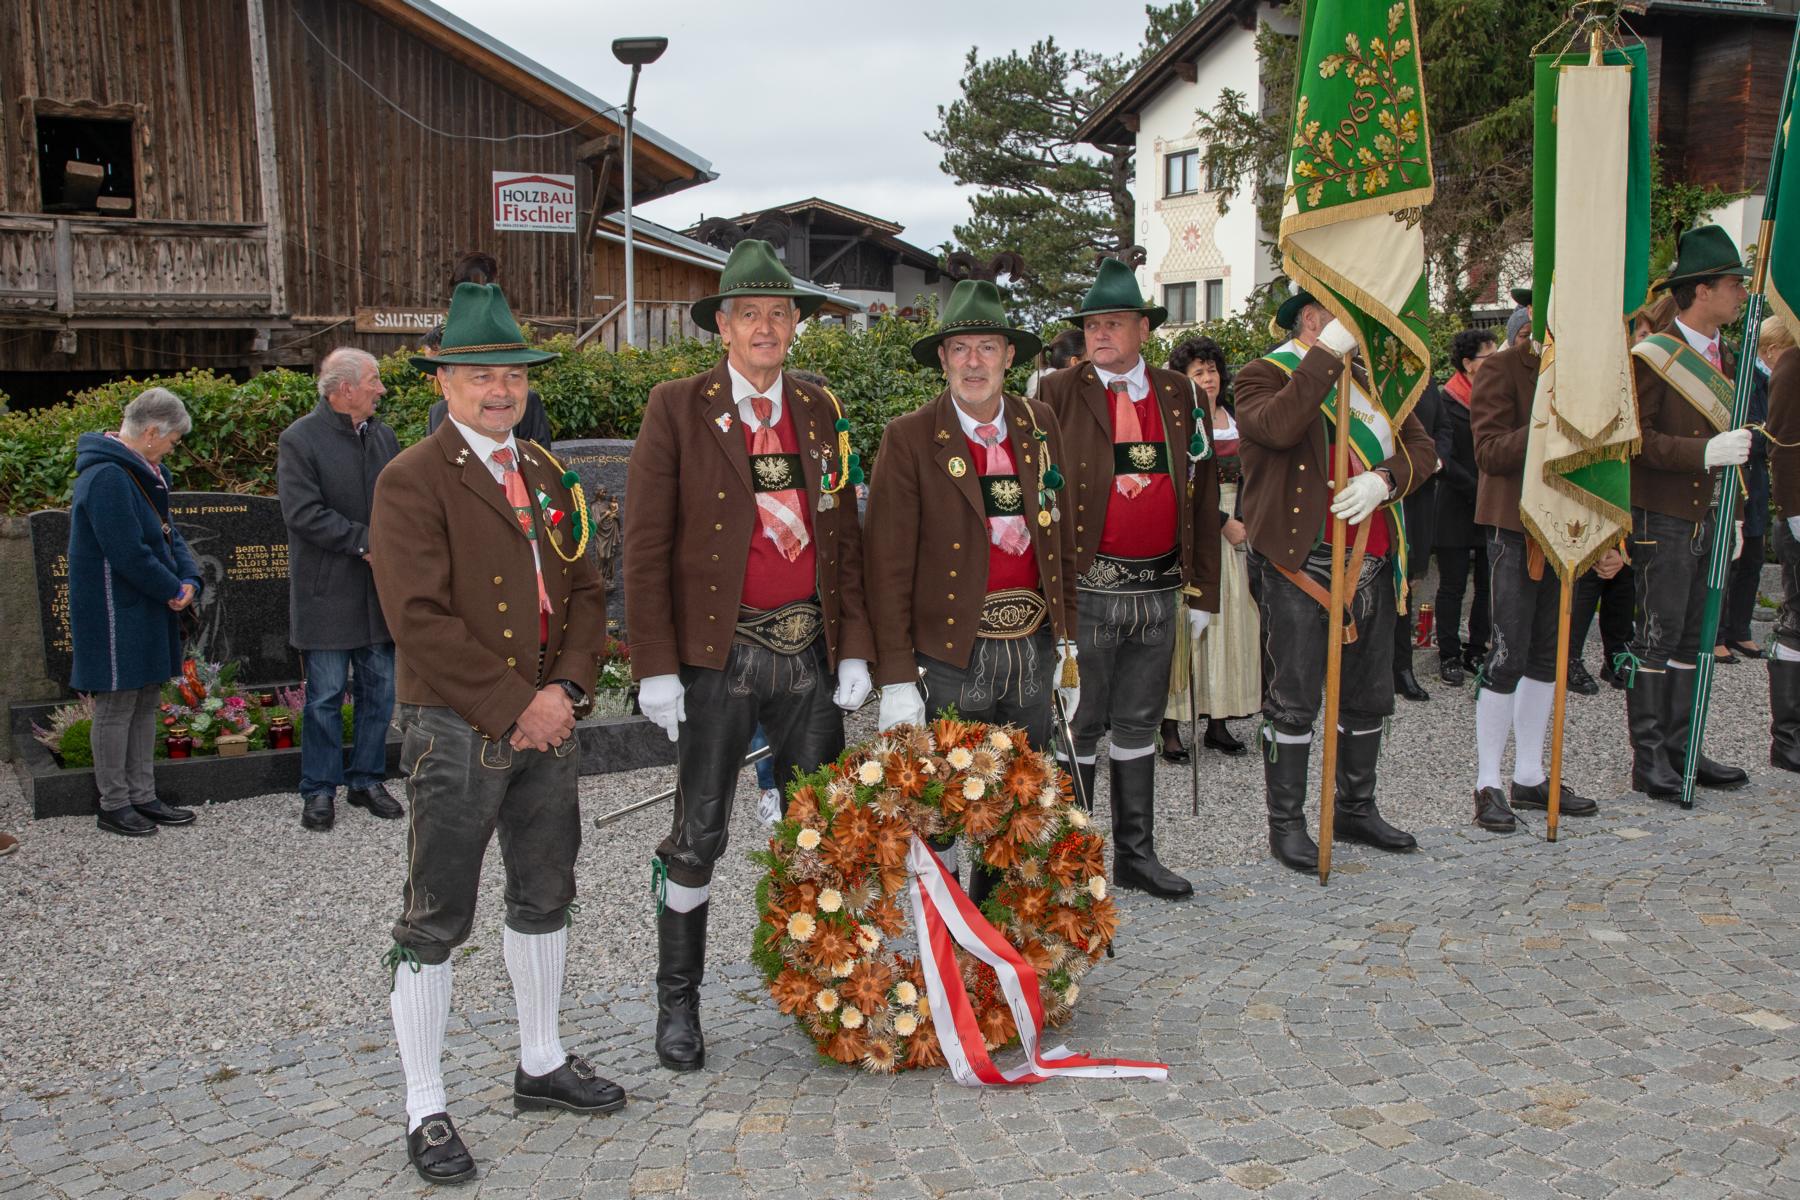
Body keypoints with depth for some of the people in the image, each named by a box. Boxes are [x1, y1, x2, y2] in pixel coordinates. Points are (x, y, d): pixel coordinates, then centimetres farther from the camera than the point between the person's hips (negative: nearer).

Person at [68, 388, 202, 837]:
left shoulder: (142, 472, 11)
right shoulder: (107, 478, -20)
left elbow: (167, 531, 14)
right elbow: (129, 554, -24)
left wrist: (189, 578, -3)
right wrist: (175, 589, -12)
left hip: (146, 613, 10)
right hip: (116, 615, -10)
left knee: (146, 704, 14)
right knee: (116, 707, 1)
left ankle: (142, 796, 23)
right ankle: (114, 804, 11)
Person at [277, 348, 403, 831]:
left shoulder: (382, 435, 9)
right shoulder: (300, 439, -9)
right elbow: (303, 513, -16)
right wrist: (364, 542, -18)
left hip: (379, 589, 5)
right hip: (327, 591, -5)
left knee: (380, 688, 11)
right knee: (325, 694, 2)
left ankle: (367, 780, 24)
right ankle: (319, 790, 15)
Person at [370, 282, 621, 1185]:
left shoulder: (545, 474, 12)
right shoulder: (412, 480, -10)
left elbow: (584, 591, 11)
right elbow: (420, 619, -18)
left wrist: (566, 688, -5)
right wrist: (514, 706, -17)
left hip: (547, 721, 7)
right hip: (456, 731, -7)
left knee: (545, 898, 17)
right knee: (435, 922, 2)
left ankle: (542, 1064, 35)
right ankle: (425, 1112, 15)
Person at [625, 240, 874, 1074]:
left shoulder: (820, 412, 11)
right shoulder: (677, 408, -2)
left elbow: (845, 537, 11)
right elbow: (645, 546, -6)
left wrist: (855, 649, 3)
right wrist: (656, 667, -11)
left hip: (809, 651, 4)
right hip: (718, 653, -4)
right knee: (699, 834, 1)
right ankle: (677, 1001, 19)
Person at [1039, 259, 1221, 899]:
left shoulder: (1181, 395, 9)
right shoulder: (1058, 394, -3)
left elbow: (1202, 494, 11)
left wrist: (1202, 590, 8)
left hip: (1158, 589, 4)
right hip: (1086, 588, -4)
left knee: (1139, 724, 14)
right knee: (1078, 726, 4)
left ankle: (1135, 854, 26)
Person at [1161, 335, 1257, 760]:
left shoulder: (1235, 419, 14)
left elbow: (1244, 477, 16)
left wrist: (1242, 521, 1)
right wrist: (1223, 522, -13)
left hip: (1232, 526, 6)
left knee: (1228, 622, 5)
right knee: (1186, 623, -7)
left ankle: (1218, 722, 12)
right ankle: (1171, 725, -3)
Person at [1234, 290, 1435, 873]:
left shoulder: (1370, 377, 16)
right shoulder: (1264, 374, -3)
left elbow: (1421, 447, 8)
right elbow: (1279, 427, -27)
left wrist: (1383, 478, -12)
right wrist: (1328, 353, -22)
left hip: (1370, 561, 7)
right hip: (1299, 563, -7)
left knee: (1369, 696, 15)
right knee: (1293, 701, -1)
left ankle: (1355, 809, 31)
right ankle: (1286, 824, 11)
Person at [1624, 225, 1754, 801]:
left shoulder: (1724, 358, 16)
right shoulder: (1653, 356, -10)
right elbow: (1635, 438, -16)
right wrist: (1704, 452, -25)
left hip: (1707, 520, 8)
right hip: (1662, 520, -8)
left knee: (1691, 637, 10)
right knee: (1657, 637, -5)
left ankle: (1681, 748, 18)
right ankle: (1648, 757, 2)